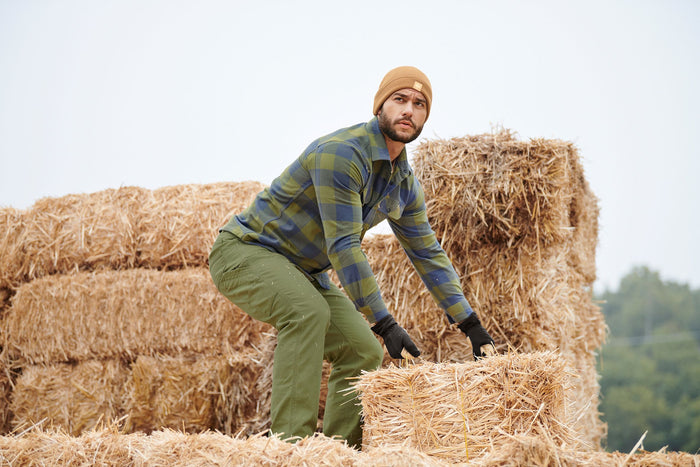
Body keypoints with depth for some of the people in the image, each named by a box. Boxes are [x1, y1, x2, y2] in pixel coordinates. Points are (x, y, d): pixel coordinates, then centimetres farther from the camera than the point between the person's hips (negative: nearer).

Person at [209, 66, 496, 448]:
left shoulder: (405, 184, 3)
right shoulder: (341, 153, -26)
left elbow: (428, 254, 11)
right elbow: (343, 245, -29)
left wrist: (472, 325, 6)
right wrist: (383, 322, -29)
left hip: (303, 273, 9)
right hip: (246, 250, -9)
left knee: (364, 353, 1)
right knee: (308, 311, -34)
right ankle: (292, 441, -35)